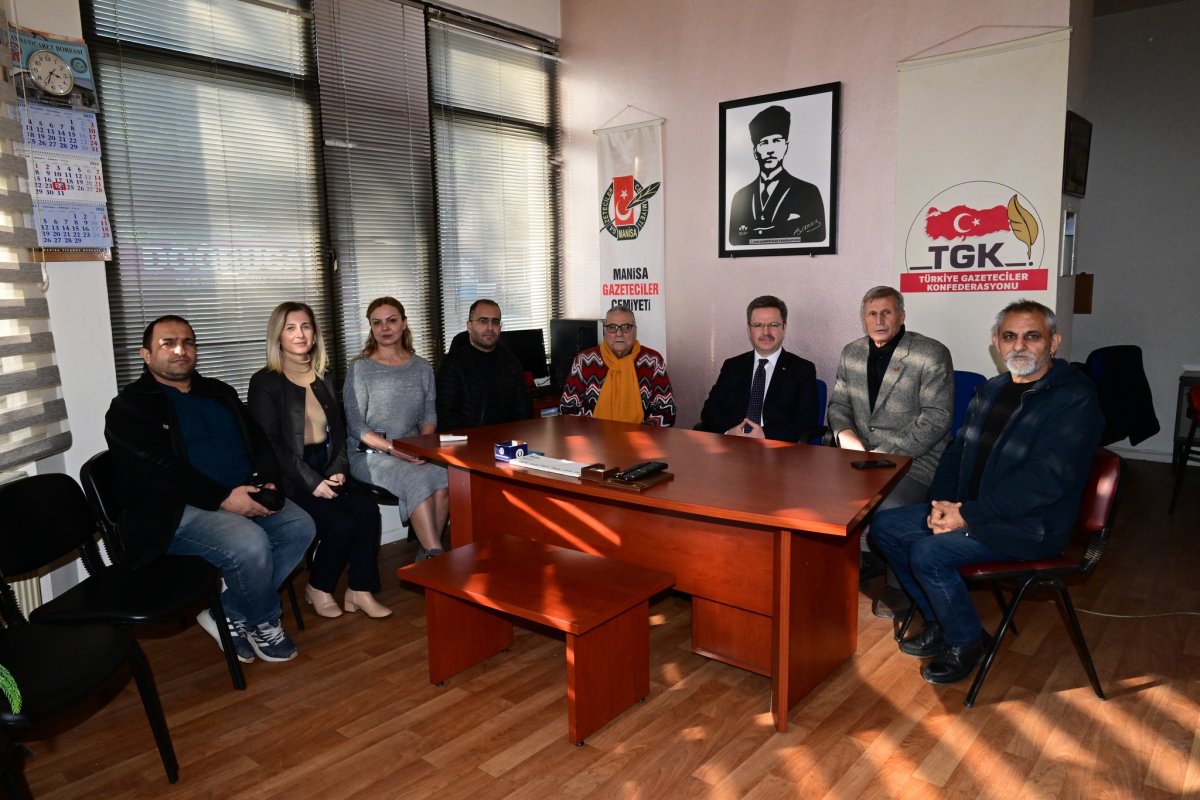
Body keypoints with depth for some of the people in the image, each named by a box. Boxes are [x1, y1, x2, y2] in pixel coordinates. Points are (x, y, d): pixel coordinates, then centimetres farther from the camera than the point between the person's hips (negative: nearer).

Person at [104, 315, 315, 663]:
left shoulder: (219, 393, 18)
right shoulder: (130, 407, -2)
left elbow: (259, 440, 15)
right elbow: (156, 470, -15)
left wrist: (268, 481, -7)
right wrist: (223, 497, -23)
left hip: (241, 497, 7)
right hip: (176, 511, -7)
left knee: (300, 526, -14)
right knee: (251, 544, -30)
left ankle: (228, 614, -2)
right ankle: (265, 623, 0)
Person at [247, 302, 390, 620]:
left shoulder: (323, 380, 14)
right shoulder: (264, 382, -4)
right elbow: (270, 444, -11)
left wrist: (338, 470, -4)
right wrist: (312, 482, -18)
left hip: (326, 473, 5)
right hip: (287, 480, -5)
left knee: (368, 510, -21)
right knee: (342, 524, -24)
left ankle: (359, 590, -8)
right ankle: (317, 589, 2)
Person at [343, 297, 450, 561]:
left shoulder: (422, 368, 13)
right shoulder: (361, 368, 0)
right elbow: (355, 426, -5)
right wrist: (393, 448, -18)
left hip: (413, 452, 4)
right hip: (369, 454, -3)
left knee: (444, 478, -28)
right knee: (418, 480, -33)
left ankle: (427, 554, -16)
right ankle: (436, 554, -26)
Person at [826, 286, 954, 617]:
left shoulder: (931, 355, -8)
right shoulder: (851, 353, 10)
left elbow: (937, 417, -14)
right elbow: (838, 403, 15)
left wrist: (886, 453, -22)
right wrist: (844, 432, -9)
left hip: (914, 459, -6)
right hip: (863, 454, 6)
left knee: (888, 508, -32)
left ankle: (901, 584, -2)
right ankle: (862, 558, 12)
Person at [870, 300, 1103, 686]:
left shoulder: (1074, 398, -16)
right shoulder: (991, 390, 10)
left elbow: (1046, 479, -25)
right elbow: (958, 448, 13)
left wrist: (967, 514, -24)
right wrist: (942, 502, -6)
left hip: (1028, 526, -9)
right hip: (967, 509, 9)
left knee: (928, 553, -26)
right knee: (885, 526, 2)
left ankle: (966, 641, 2)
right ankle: (940, 622, 14)